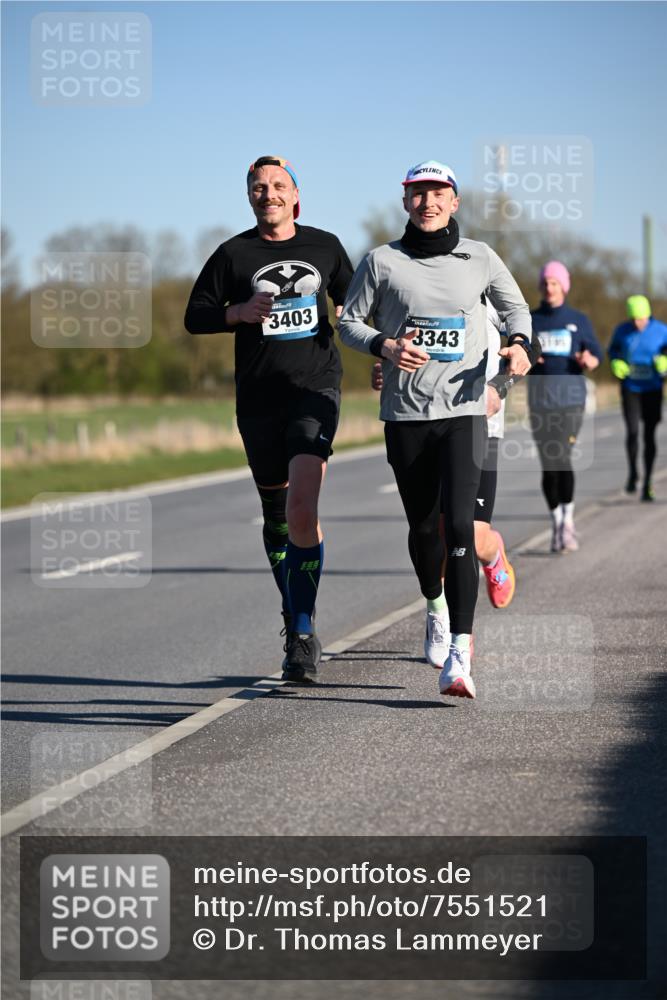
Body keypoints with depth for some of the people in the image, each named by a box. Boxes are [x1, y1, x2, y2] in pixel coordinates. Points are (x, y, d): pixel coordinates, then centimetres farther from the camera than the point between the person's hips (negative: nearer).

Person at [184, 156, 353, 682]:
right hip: (258, 397, 2)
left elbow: (351, 303, 23)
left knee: (302, 509, -18)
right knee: (276, 515, 11)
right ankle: (296, 616, 31)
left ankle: (303, 632, -16)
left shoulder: (325, 246, 8)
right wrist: (238, 311, -12)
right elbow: (195, 316, 5)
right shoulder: (232, 254, 4)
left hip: (316, 388, -1)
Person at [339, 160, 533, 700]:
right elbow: (349, 321, 9)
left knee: (460, 528, -15)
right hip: (405, 413, 1)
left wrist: (519, 343, -2)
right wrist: (385, 346, -11)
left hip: (464, 412, -1)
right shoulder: (382, 262, 1)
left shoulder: (479, 258, 4)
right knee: (423, 526, 12)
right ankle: (435, 607, 44)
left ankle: (459, 658, -22)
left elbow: (515, 306, 19)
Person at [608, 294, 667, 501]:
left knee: (649, 435, -1)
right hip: (630, 389, 0)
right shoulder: (622, 330, -5)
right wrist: (616, 362, -10)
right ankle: (632, 472, 13)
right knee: (632, 431, -14)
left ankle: (647, 485, 9)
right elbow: (613, 350, 11)